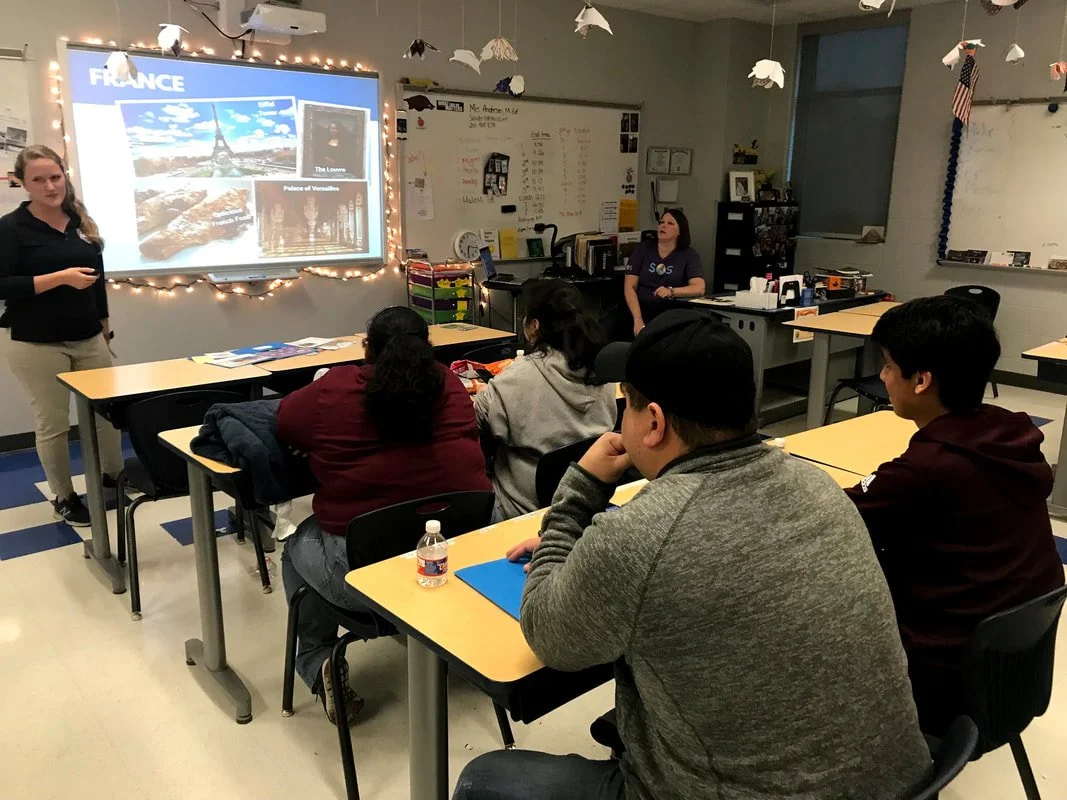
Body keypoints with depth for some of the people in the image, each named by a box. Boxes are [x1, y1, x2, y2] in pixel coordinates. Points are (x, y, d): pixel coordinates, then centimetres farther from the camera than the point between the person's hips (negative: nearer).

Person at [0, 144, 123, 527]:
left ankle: (114, 476, 32)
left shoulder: (82, 221, 7)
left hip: (89, 338, 5)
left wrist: (104, 320, 19)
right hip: (37, 345, -5)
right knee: (52, 423, 3)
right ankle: (63, 498, 18)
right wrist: (60, 277, -23)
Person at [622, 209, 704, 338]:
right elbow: (630, 287, -3)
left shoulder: (690, 255, 3)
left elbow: (699, 288, -12)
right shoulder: (642, 249, 6)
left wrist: (671, 292, -32)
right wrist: (638, 320, -19)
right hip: (640, 312, 2)